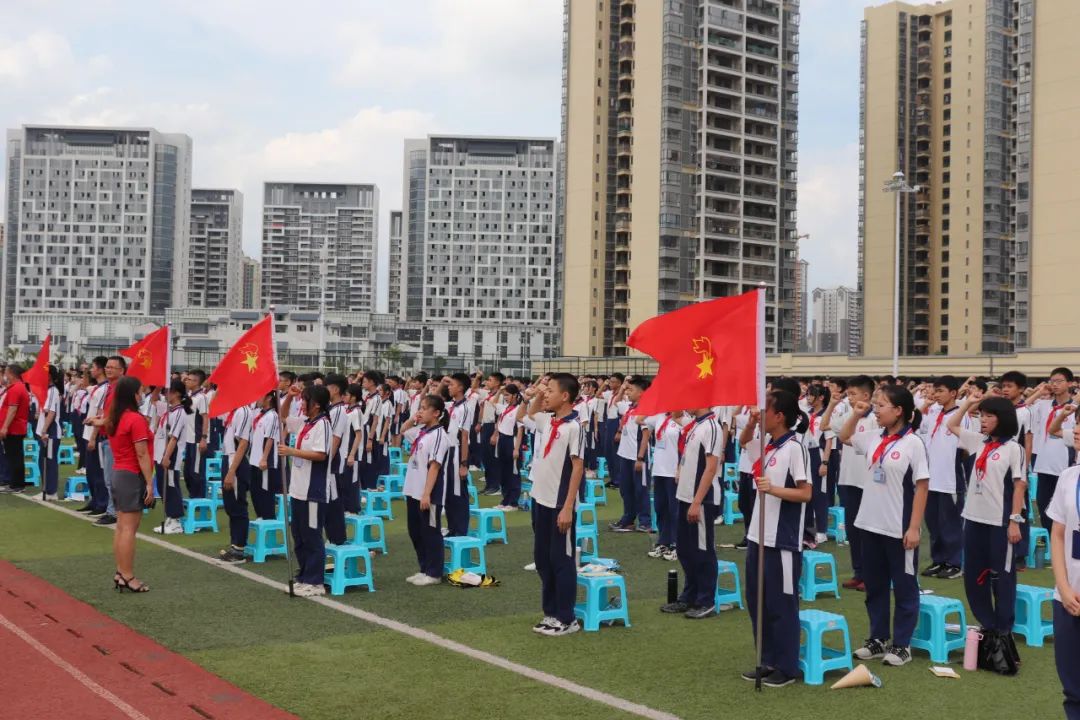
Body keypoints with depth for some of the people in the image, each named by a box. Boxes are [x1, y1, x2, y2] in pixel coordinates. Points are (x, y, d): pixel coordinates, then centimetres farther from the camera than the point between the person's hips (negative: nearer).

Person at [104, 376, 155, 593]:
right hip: (133, 476, -9)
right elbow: (142, 455, -18)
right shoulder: (136, 419, -16)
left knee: (121, 526, 11)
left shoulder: (113, 419, 9)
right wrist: (150, 483, -16)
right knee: (129, 528, -6)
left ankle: (120, 573, 15)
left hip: (118, 474, 9)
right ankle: (128, 577, -4)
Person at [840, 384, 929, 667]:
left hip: (900, 529, -7)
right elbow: (843, 437, 23)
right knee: (874, 585, 15)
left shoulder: (913, 443, -13)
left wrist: (914, 528, -15)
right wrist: (856, 415, 8)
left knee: (904, 587, 7)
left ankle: (902, 645, 16)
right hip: (871, 525, 7)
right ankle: (878, 639, 27)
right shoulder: (873, 439, 4)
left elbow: (922, 487, -12)